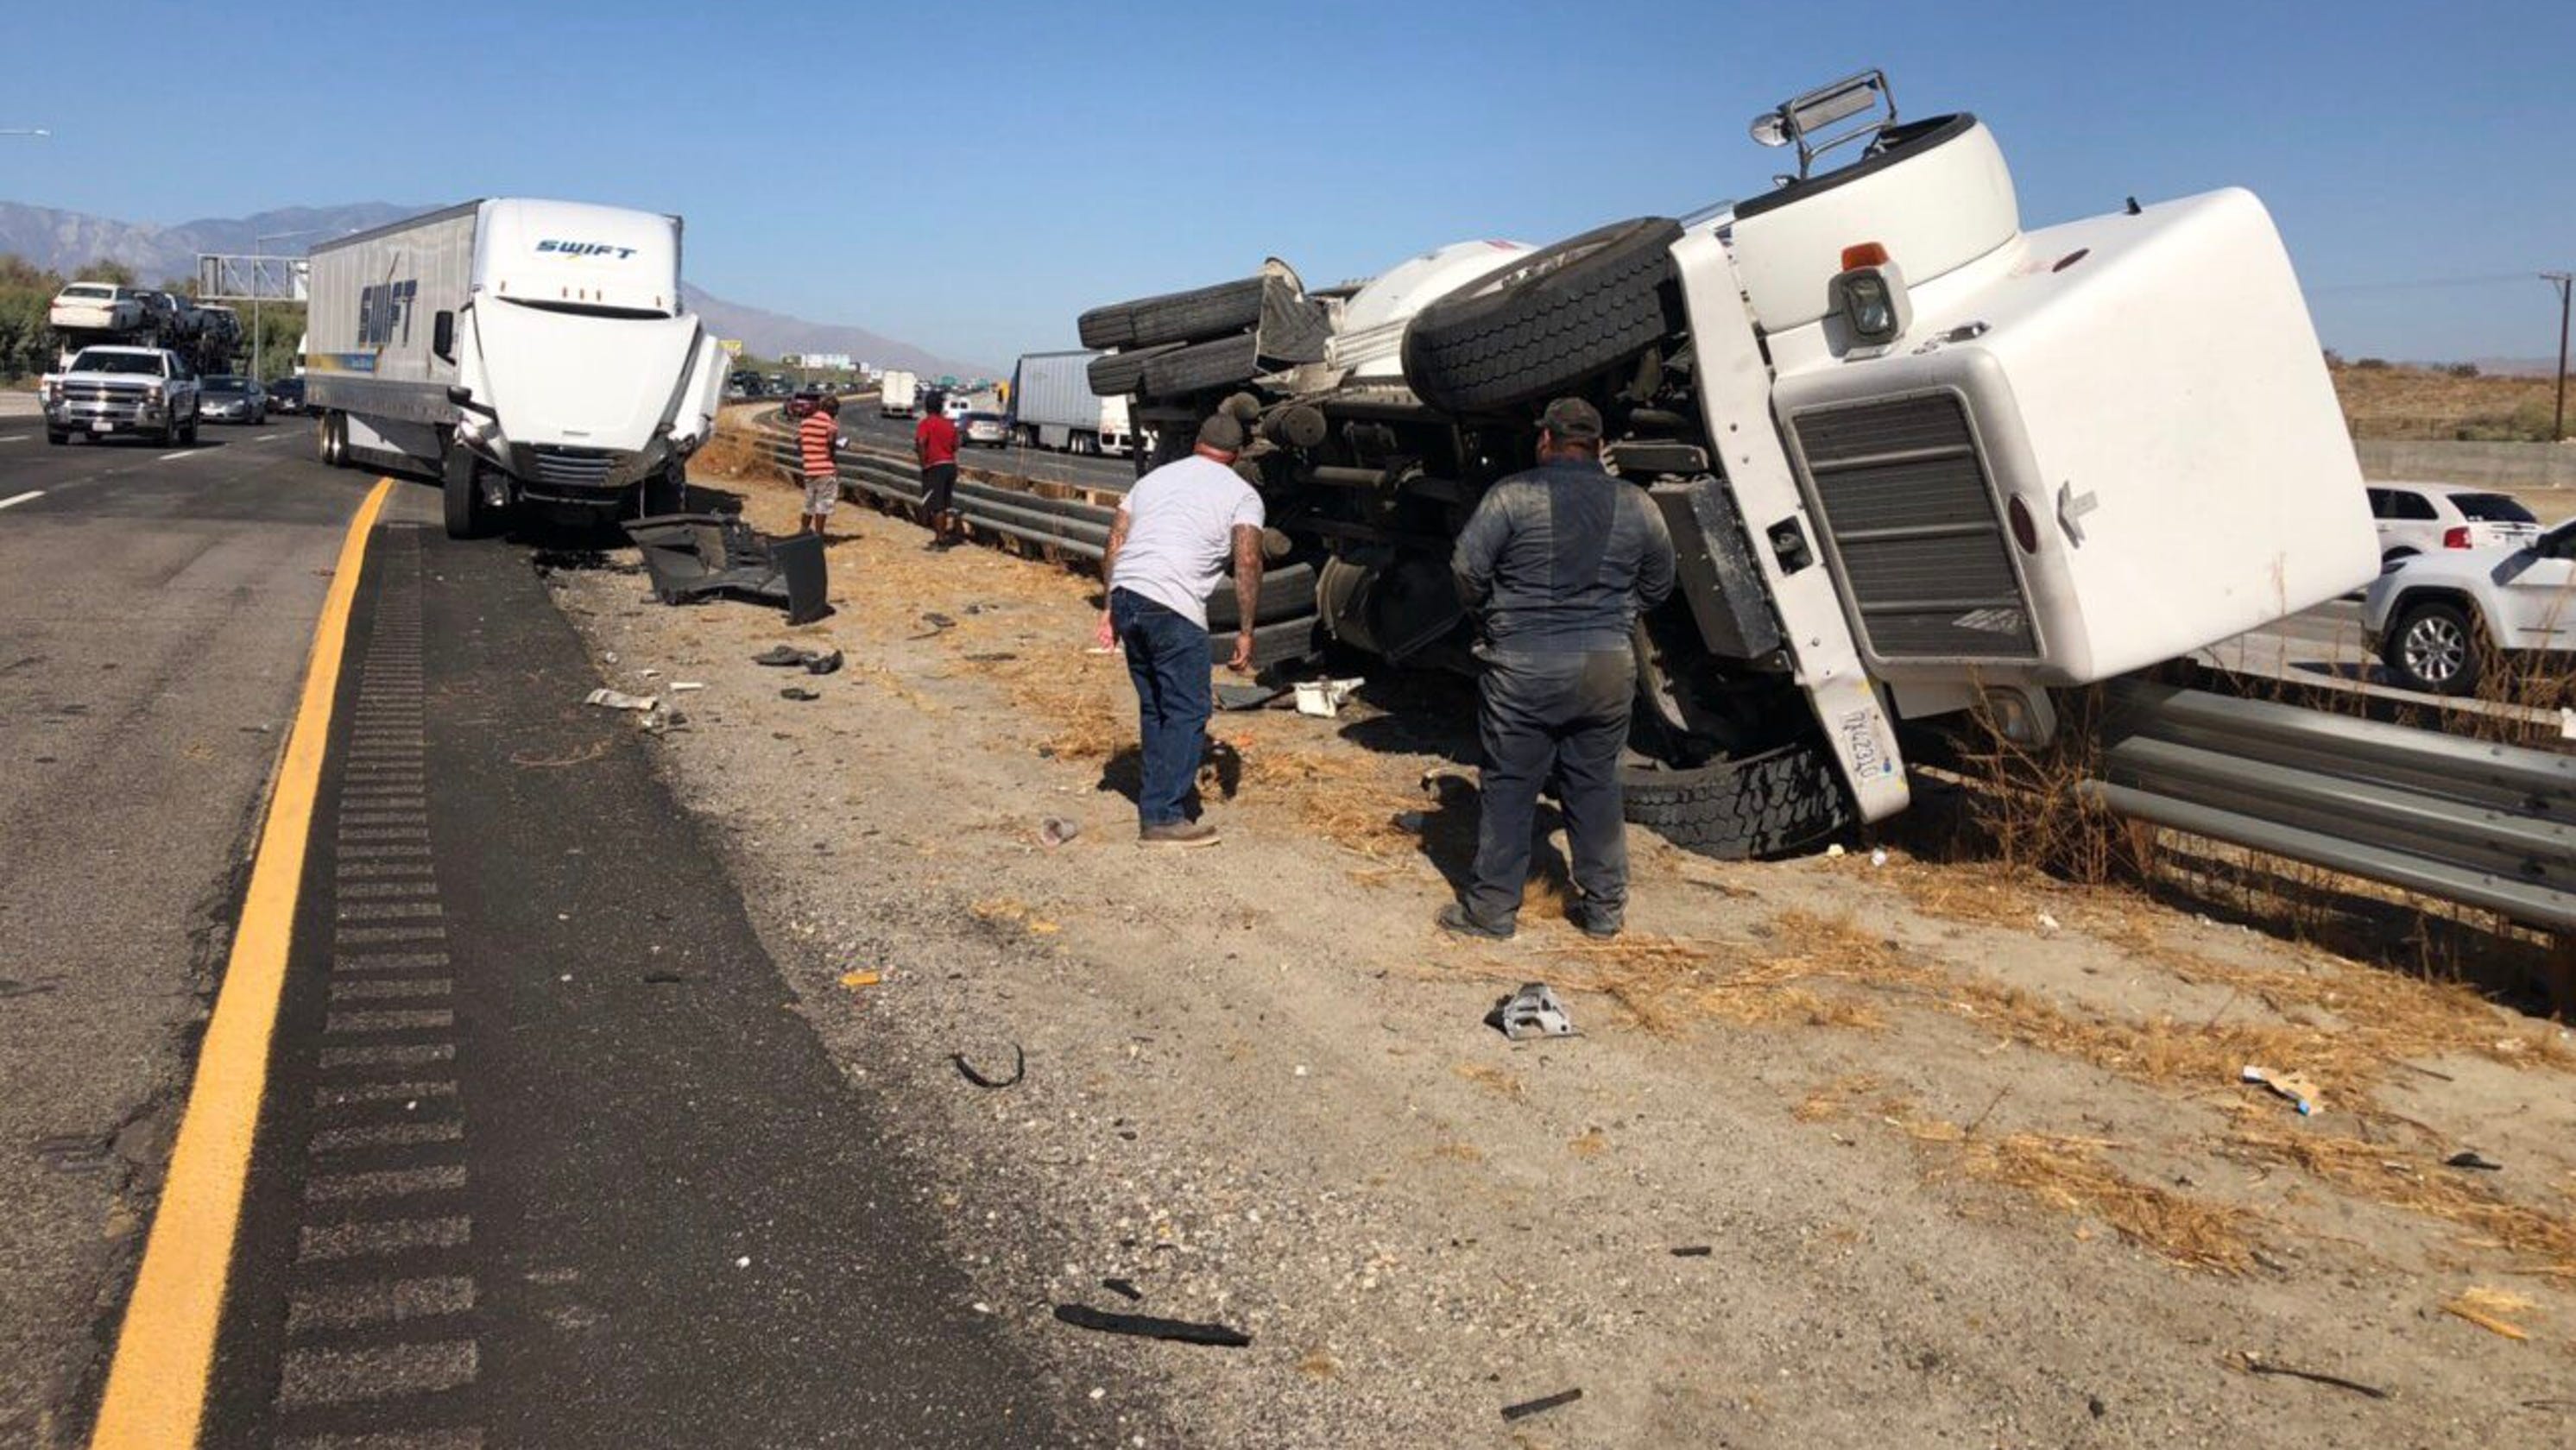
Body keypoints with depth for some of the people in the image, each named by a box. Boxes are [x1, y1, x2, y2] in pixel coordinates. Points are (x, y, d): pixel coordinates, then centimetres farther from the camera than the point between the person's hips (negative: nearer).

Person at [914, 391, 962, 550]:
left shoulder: (925, 423, -8)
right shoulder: (949, 424, 11)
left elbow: (921, 442, -23)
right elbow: (955, 445, 13)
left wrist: (922, 461, -16)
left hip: (934, 467, -7)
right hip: (951, 464, 7)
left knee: (936, 506, -4)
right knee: (947, 503, 16)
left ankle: (940, 541, -4)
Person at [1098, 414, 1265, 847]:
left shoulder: (1153, 478, 23)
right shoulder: (1241, 494, 7)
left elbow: (1113, 547, 18)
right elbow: (1247, 564, -5)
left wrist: (1110, 608, 21)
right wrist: (1245, 632, 0)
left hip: (1126, 598, 7)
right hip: (1174, 609, -6)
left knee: (1154, 706, 19)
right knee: (1188, 711, 1)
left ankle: (1159, 797, 26)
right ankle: (1162, 817, -1)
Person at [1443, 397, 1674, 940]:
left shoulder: (1513, 495, -7)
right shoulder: (1636, 505, 6)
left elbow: (1467, 568, -10)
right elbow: (1658, 585, 14)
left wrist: (1491, 613, 8)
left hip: (1524, 666, -3)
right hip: (1608, 667, 4)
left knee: (1509, 787, 5)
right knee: (1596, 784, 15)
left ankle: (1492, 907, 11)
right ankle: (1605, 905, 22)